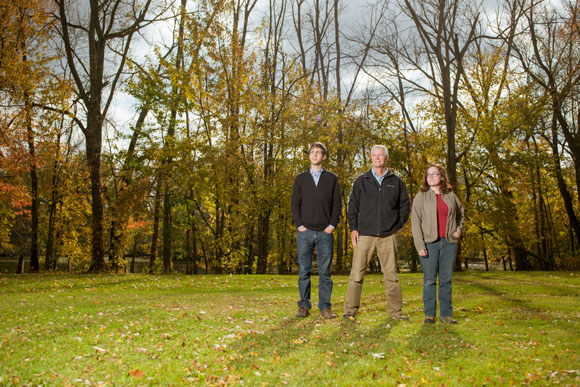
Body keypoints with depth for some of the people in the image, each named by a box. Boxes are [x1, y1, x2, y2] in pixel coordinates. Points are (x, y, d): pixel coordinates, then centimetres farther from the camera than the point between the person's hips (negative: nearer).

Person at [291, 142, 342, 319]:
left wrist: (332, 225, -5)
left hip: (325, 233, 0)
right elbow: (295, 204, 6)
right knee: (304, 271, 3)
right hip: (305, 233, 1)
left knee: (325, 272, 2)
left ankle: (325, 307, 8)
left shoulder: (332, 178, 8)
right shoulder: (300, 178, 9)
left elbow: (337, 203, 4)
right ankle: (304, 306, 11)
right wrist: (300, 225, -4)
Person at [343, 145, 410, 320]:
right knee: (356, 273, -4)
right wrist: (353, 228, -1)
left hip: (388, 236, 1)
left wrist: (398, 225, 6)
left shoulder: (396, 182, 10)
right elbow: (353, 206, 7)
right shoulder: (361, 181, 7)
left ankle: (395, 310, 16)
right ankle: (350, 310, 3)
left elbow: (405, 205, 15)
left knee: (391, 274, 6)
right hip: (364, 234, -1)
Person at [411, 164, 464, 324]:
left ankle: (446, 314, 15)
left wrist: (459, 228, 11)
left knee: (446, 280, 6)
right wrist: (420, 245, -11)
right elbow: (416, 222, -3)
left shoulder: (451, 196, 12)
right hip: (429, 243, -2)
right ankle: (429, 314, 10)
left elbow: (460, 214, 30)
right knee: (429, 280, 1)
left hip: (449, 242, 3)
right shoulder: (421, 197, 3)